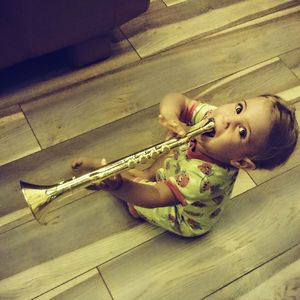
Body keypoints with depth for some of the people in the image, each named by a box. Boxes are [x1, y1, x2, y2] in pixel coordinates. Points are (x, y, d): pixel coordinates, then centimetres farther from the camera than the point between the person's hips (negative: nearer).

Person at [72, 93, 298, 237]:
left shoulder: (203, 179, -48)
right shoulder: (210, 115, -32)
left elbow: (156, 197, -42)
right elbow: (176, 99, -26)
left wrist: (117, 186, -60)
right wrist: (170, 114, -50)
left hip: (186, 222, -6)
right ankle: (147, 174, 22)